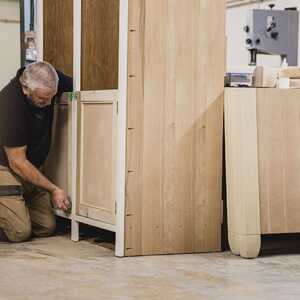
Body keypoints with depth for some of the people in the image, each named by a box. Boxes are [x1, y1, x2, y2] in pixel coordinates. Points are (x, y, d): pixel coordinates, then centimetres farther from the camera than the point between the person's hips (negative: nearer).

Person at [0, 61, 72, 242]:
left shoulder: (50, 80, -13)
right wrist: (53, 189, -17)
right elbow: (17, 162, -22)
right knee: (20, 232, -18)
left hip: (33, 167, 7)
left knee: (47, 228, -1)